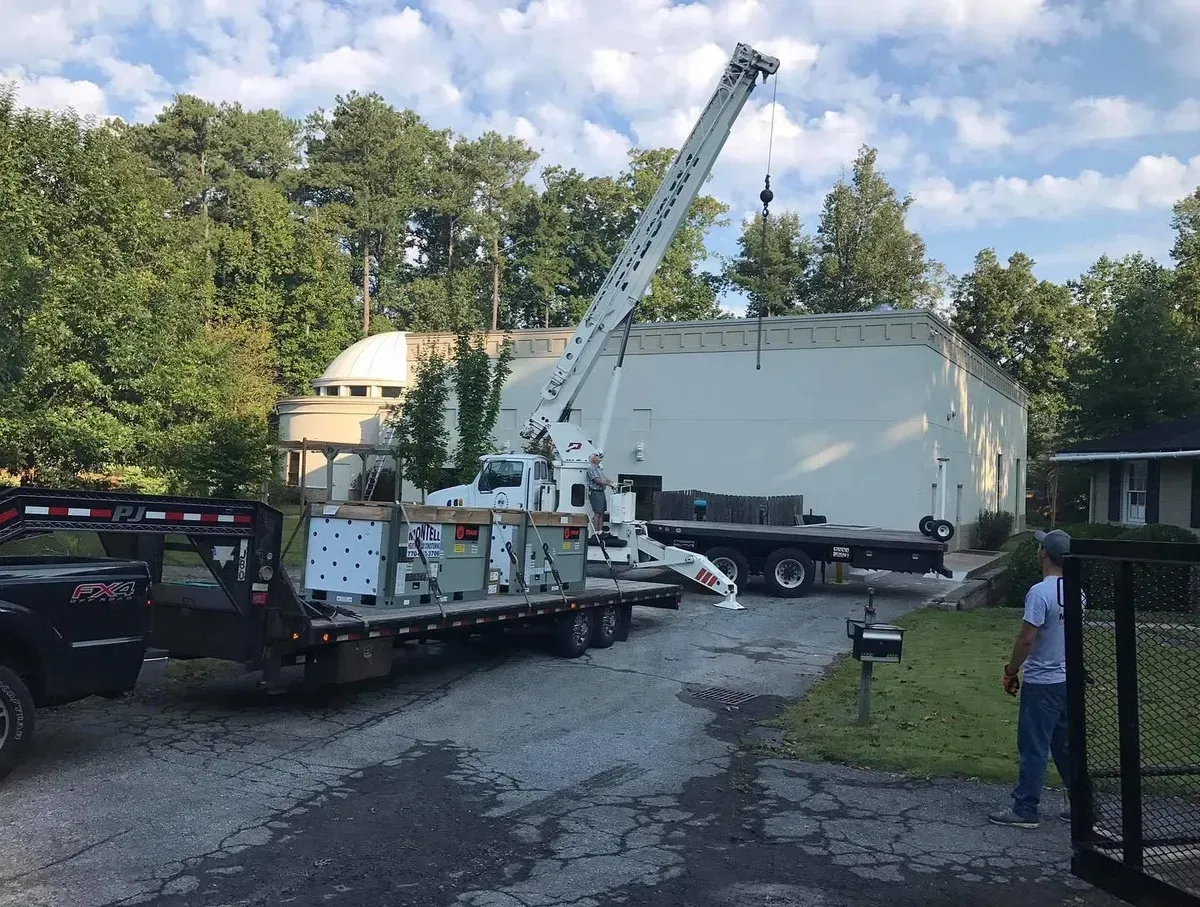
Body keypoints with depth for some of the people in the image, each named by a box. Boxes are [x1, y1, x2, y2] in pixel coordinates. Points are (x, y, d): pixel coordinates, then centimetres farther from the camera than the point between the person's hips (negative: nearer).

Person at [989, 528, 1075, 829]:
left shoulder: (1040, 592, -20)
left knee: (1033, 747, -1)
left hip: (1041, 683, -8)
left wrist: (1011, 671, -8)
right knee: (1067, 745, 17)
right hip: (1068, 680, 8)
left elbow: (1027, 639, -20)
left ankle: (1025, 810, 6)